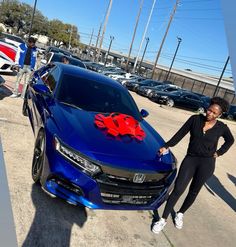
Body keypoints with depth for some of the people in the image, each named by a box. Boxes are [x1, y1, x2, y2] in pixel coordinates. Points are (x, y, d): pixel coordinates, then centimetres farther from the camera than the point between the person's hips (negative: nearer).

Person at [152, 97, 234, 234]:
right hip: (191, 159, -1)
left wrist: (219, 153, 6)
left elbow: (230, 140, 16)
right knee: (178, 189, -7)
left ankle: (180, 214, 36)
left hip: (207, 163, 1)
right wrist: (167, 146, -6)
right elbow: (180, 134, -2)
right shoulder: (195, 119, -5)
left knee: (194, 191, 12)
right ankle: (164, 220, 4)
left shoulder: (221, 127, -2)